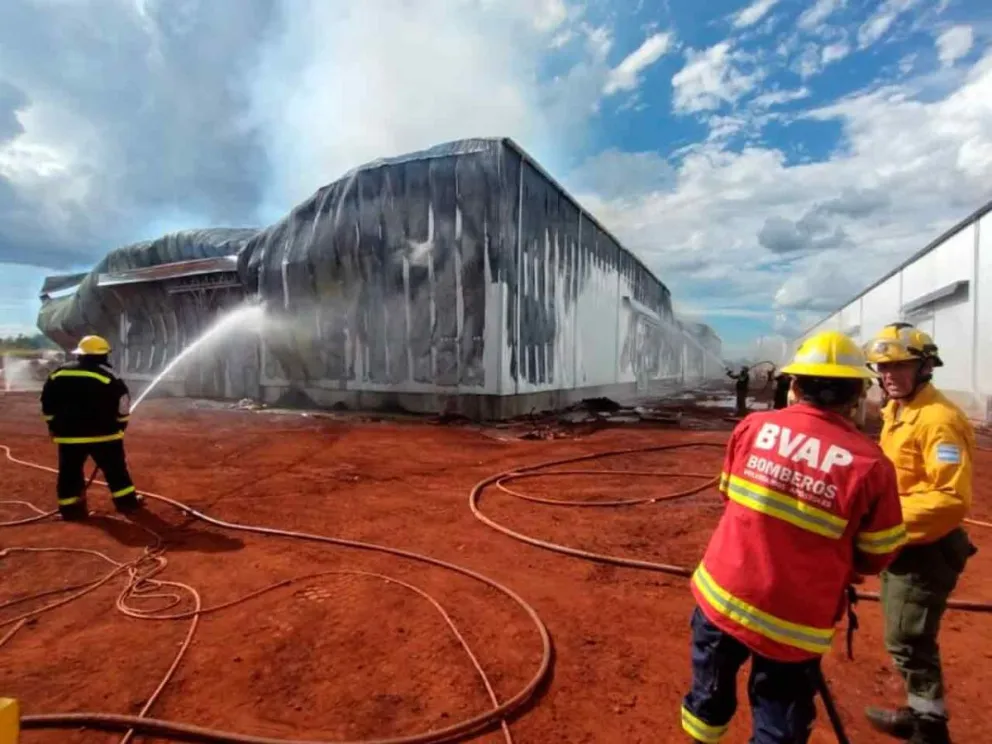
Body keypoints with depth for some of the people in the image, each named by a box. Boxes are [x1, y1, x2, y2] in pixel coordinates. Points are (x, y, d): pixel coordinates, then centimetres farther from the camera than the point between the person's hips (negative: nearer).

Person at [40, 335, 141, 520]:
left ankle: (70, 507, 18)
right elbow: (121, 403, -8)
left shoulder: (58, 374, 8)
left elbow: (48, 403, 13)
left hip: (69, 433, 3)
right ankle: (126, 501, 12)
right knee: (115, 469, 7)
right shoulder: (109, 376, -7)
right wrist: (120, 425, 6)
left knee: (70, 471, 14)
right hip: (102, 432, -3)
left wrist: (54, 426, 22)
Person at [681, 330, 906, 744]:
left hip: (721, 597, 2)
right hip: (793, 625, -2)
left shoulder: (753, 427, -9)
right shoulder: (870, 463, -15)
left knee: (710, 700, 26)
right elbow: (876, 558, -2)